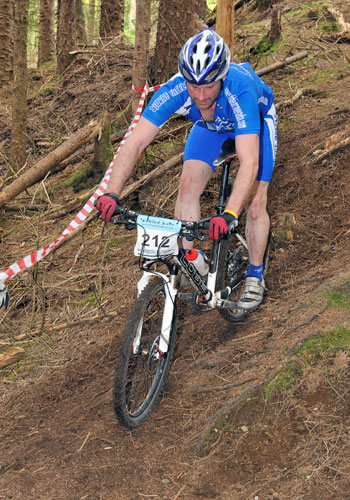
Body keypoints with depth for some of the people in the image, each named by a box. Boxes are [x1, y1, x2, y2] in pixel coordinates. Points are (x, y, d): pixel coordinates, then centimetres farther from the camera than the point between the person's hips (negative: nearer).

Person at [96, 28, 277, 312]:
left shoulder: (239, 92, -46)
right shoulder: (174, 91, -37)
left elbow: (249, 163, -54)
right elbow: (135, 143, -38)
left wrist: (229, 214, -67)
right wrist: (112, 193, -51)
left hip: (257, 119, -3)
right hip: (210, 125, 3)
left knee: (254, 203, -9)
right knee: (188, 186, -15)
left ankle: (255, 277, 12)